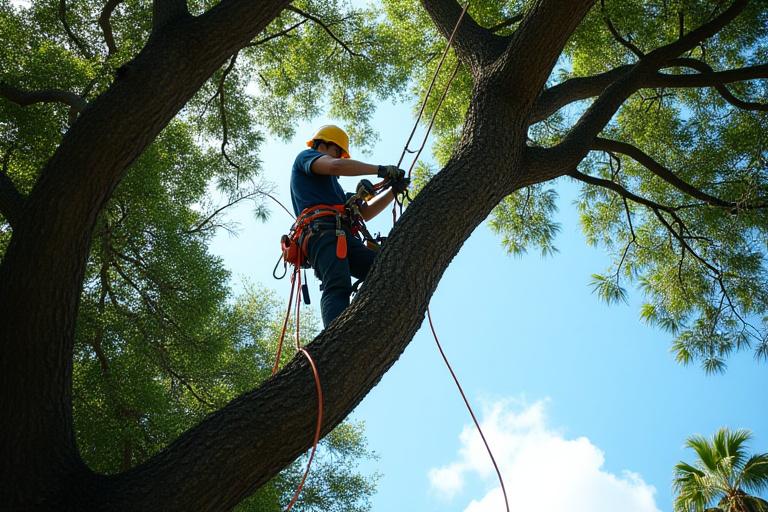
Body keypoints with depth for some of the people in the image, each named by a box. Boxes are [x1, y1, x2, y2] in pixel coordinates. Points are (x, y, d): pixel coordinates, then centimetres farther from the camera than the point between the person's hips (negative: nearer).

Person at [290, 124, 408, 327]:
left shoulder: (331, 184, 44)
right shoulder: (305, 156, 21)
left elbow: (364, 213, 38)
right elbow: (335, 166, -3)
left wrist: (393, 190, 29)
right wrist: (381, 170, 2)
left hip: (344, 237, 8)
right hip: (322, 231, -8)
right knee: (338, 286, -33)